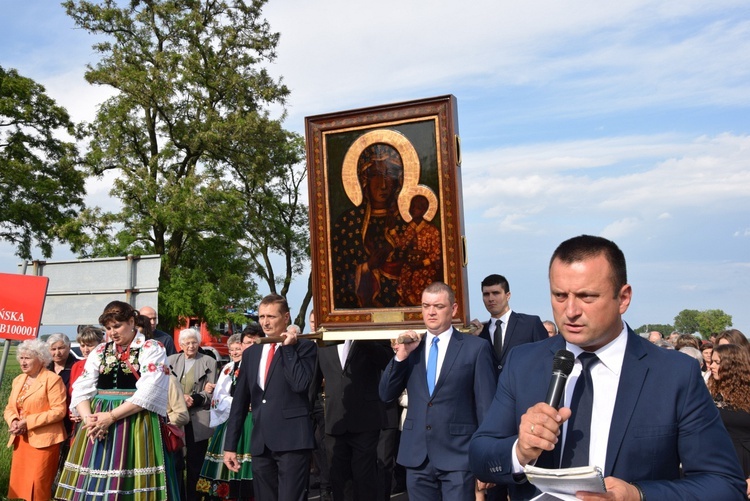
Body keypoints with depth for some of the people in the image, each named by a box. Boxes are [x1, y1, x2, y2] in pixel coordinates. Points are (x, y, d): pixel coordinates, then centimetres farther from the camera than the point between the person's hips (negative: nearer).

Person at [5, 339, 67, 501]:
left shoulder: (52, 379, -11)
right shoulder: (18, 380, 13)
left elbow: (59, 410, -17)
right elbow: (9, 407, 14)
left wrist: (28, 422, -20)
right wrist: (13, 421, -8)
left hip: (43, 440, -7)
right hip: (21, 439, 7)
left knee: (37, 486, -3)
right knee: (20, 483, 10)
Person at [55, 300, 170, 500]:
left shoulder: (152, 349, -3)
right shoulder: (100, 351, 13)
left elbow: (148, 392, -13)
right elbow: (82, 389, 7)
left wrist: (111, 416, -17)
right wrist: (87, 418, -11)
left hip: (135, 423, -5)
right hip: (98, 422, 5)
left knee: (126, 484, -3)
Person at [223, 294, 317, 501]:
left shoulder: (304, 347, -1)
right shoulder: (251, 352, 14)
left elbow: (301, 384, -18)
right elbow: (240, 400, 13)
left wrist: (288, 348, -11)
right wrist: (230, 445, 11)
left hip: (292, 440, -5)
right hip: (260, 443, 6)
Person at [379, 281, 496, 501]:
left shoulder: (476, 347, -4)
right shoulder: (410, 347, 8)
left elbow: (486, 405, -4)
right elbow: (386, 395, 4)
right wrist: (401, 356, -9)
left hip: (458, 456, -4)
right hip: (416, 456, 4)